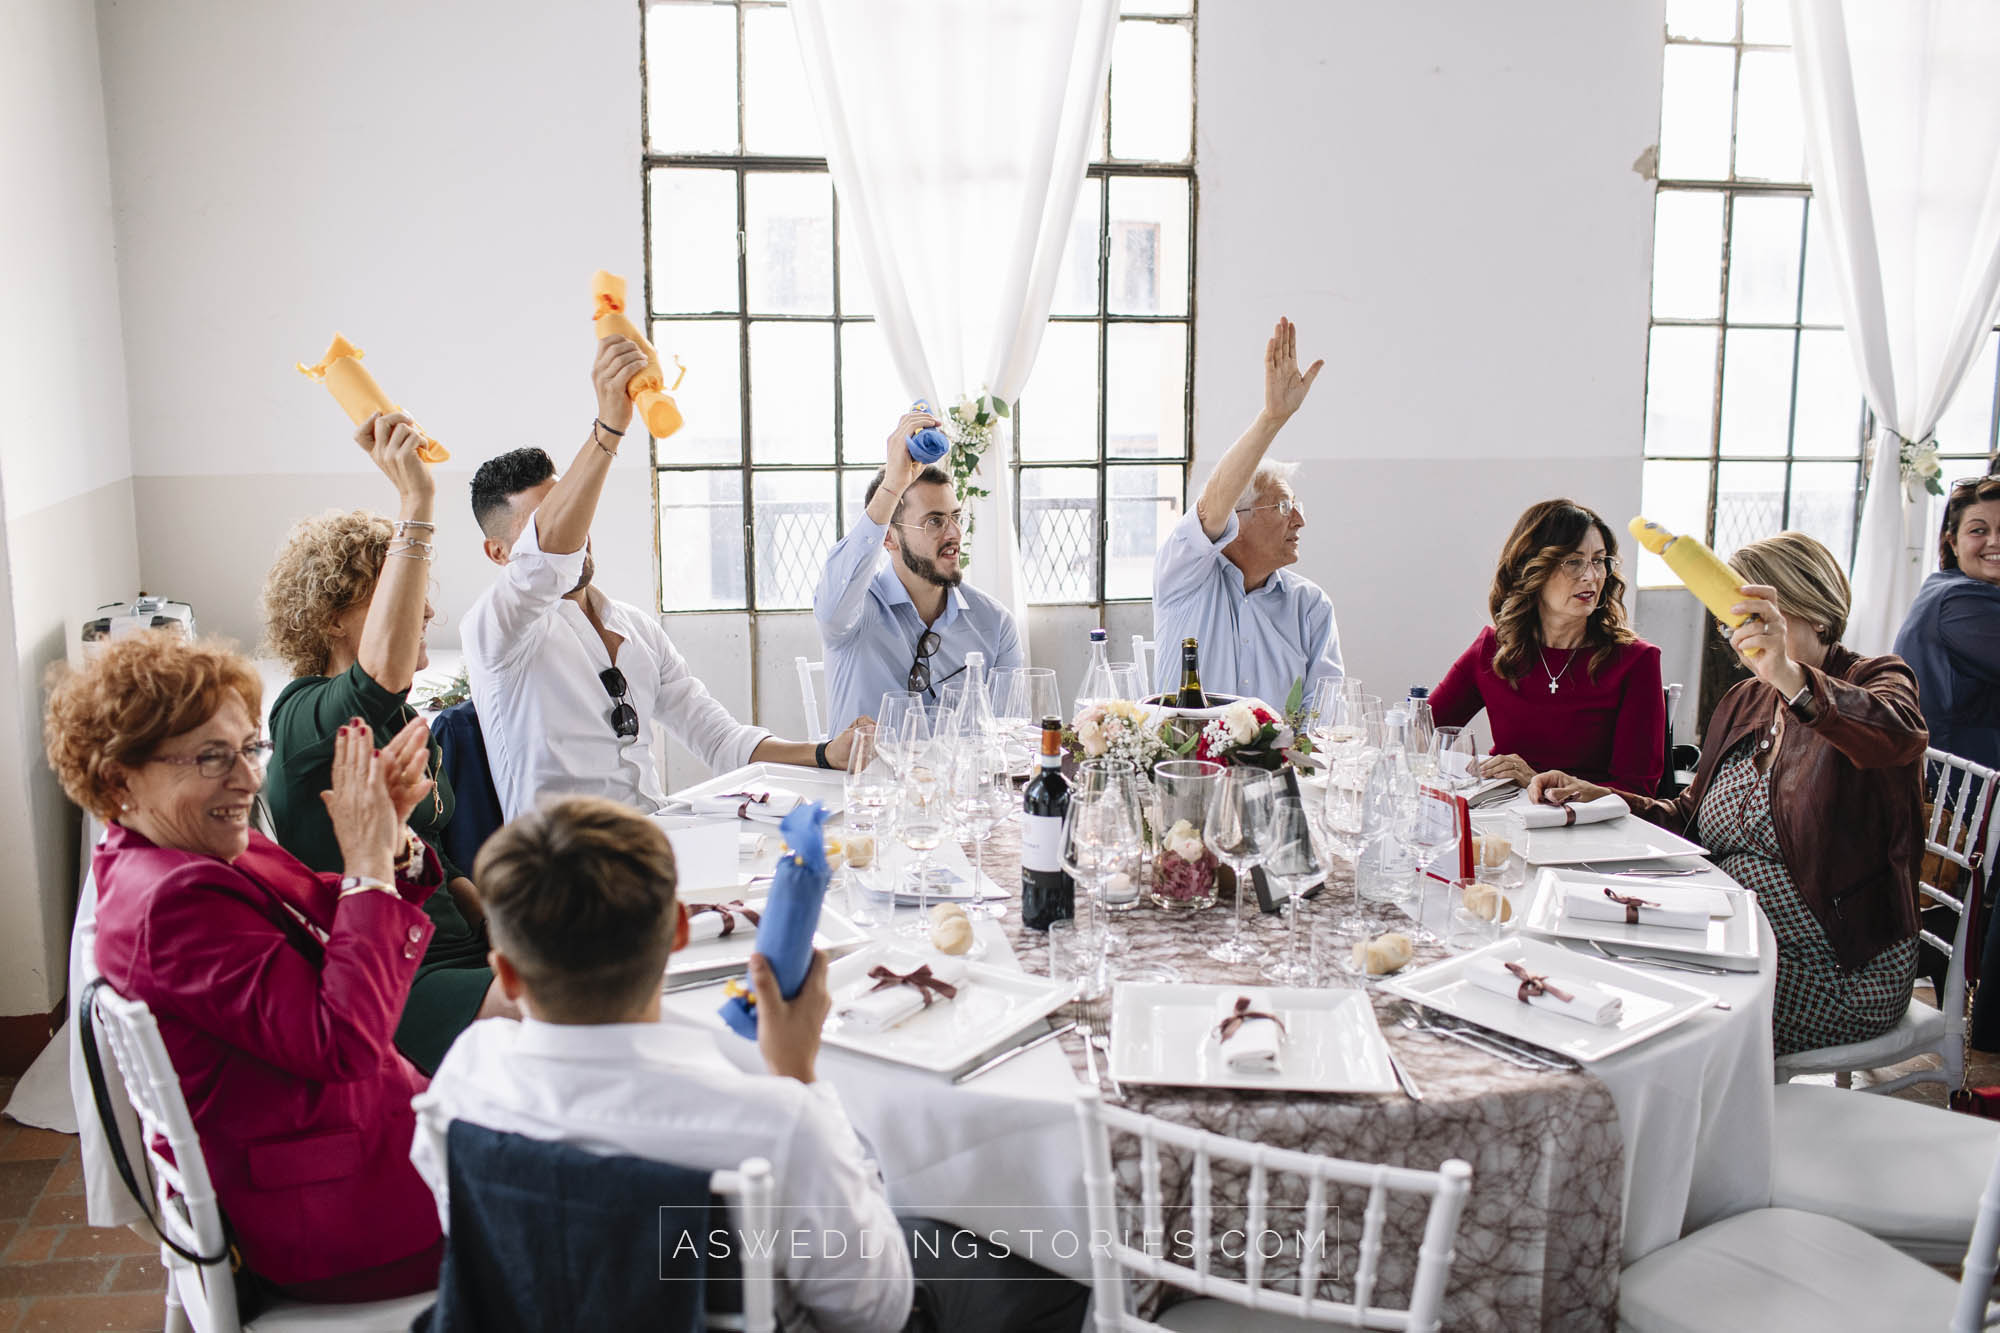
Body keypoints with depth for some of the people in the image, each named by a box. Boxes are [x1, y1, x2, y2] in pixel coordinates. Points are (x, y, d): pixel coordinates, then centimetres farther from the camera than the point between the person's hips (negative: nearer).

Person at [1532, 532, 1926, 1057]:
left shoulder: (1874, 681, -7)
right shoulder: (1743, 703, 14)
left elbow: (1900, 736, -34)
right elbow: (1690, 821, 18)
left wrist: (1791, 678, -51)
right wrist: (1600, 798, 0)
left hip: (1837, 972, -6)